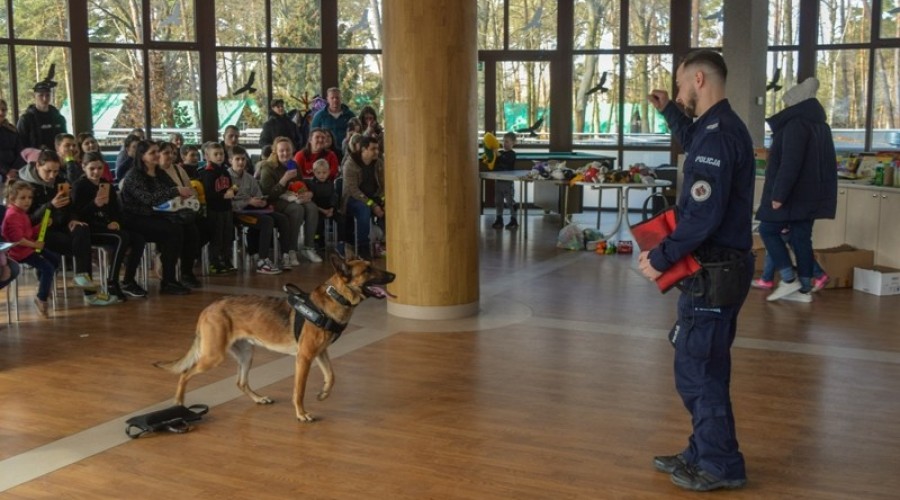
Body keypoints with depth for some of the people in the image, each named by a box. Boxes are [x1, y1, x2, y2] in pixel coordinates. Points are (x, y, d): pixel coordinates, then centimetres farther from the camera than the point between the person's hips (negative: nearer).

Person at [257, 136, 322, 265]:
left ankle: (308, 248, -22)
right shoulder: (268, 168, -6)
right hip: (275, 203, -6)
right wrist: (284, 179, -24)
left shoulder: (295, 166, 13)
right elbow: (268, 194, -15)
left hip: (294, 199, 6)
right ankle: (290, 251, -31)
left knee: (312, 207, -26)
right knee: (297, 209, -35)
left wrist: (309, 194, -4)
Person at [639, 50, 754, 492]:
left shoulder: (716, 135, -20)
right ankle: (703, 453, 29)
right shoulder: (723, 127, 12)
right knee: (705, 367, 18)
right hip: (723, 266, 10)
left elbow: (703, 216, -26)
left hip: (713, 272, -10)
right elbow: (693, 145, 38)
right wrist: (669, 111, 30)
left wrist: (660, 259, -18)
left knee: (697, 371, 0)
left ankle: (721, 466, 11)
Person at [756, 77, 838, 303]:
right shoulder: (820, 126, 15)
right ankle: (804, 288, 11)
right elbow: (826, 164, 18)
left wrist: (778, 193, -21)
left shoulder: (796, 124, -15)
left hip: (792, 194, -9)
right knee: (801, 238, 10)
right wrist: (823, 194, 20)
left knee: (768, 230, 4)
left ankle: (789, 279, -2)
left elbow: (790, 164, -23)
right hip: (810, 194, 9)